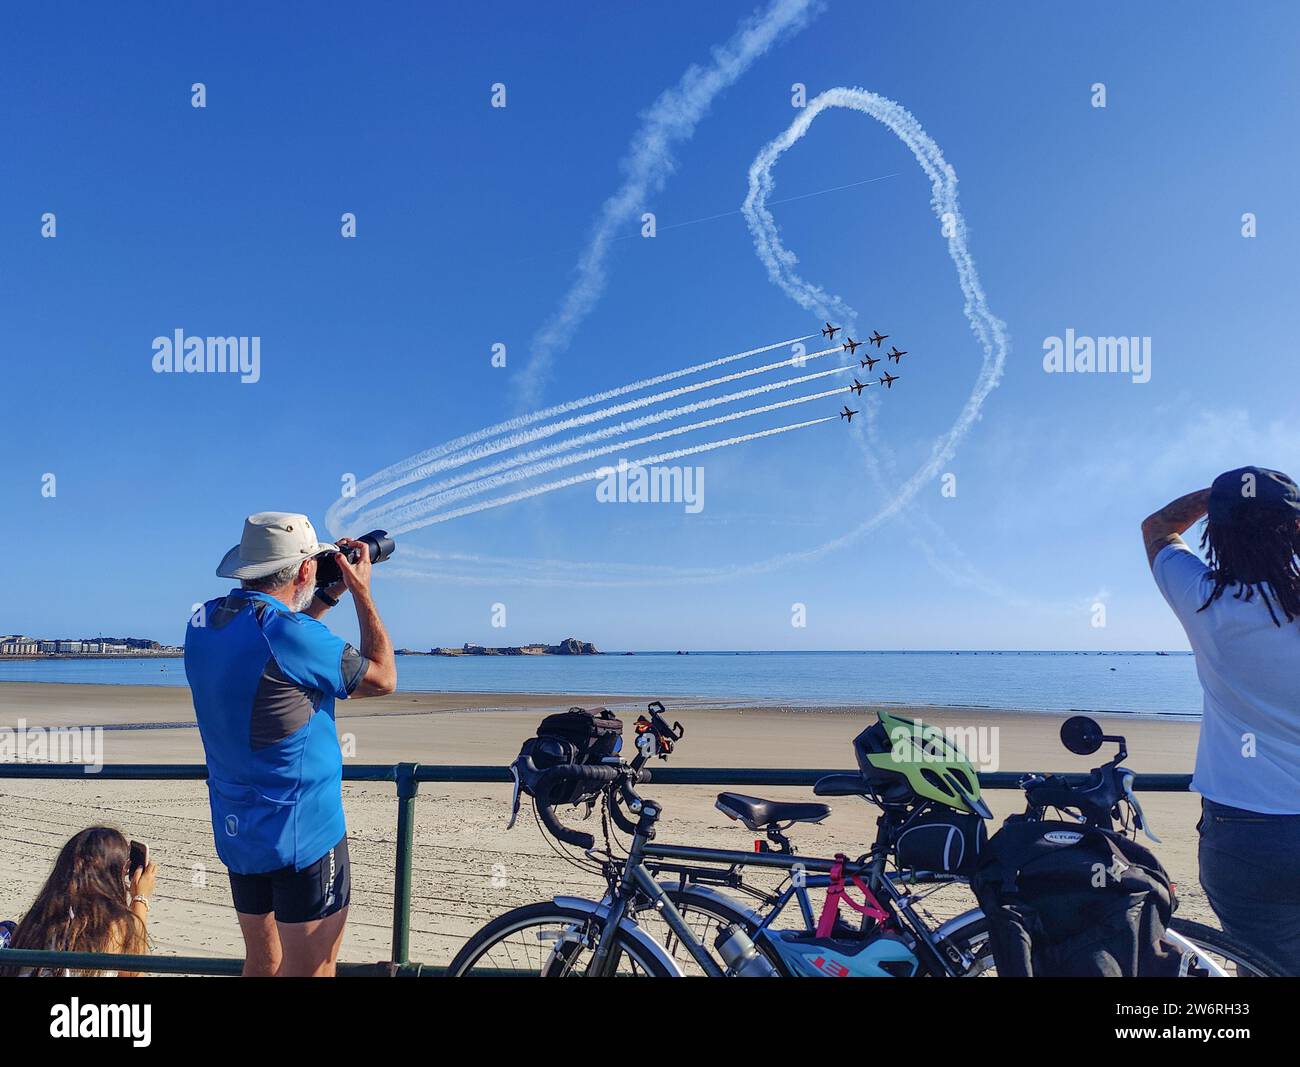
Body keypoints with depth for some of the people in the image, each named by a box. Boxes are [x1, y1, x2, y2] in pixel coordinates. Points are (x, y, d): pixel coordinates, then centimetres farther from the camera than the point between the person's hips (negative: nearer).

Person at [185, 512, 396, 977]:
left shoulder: (202, 623, 0)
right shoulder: (292, 634, -24)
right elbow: (383, 678, -11)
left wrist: (329, 595, 15)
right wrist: (361, 591, -3)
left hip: (236, 830, 8)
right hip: (303, 833, -8)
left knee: (262, 962, 23)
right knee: (310, 968, 6)